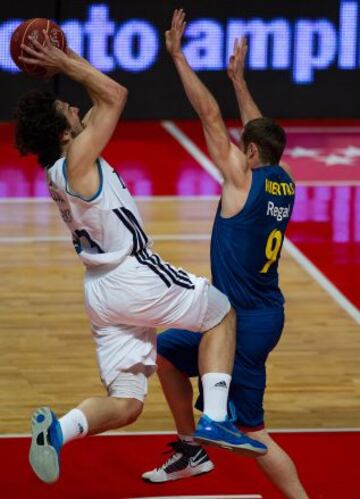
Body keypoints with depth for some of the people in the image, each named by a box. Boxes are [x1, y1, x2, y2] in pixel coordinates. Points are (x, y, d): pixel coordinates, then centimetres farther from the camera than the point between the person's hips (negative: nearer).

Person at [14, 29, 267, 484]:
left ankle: (59, 428, -19)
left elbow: (103, 102, 22)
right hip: (135, 278, -8)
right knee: (222, 312, 16)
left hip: (101, 290, 8)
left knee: (124, 403, 9)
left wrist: (65, 62, 17)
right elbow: (115, 95, -15)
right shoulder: (77, 160, -15)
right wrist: (65, 63, -6)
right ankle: (215, 419, 1)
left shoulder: (59, 169, 10)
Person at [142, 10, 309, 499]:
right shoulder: (284, 183, 3)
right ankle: (191, 452, 34)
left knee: (251, 431, -7)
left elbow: (211, 117, -13)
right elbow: (259, 130, 21)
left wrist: (178, 55, -8)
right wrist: (238, 78, 30)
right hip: (259, 312, 9)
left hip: (246, 321, -9)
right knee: (166, 352, 25)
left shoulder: (244, 179, -16)